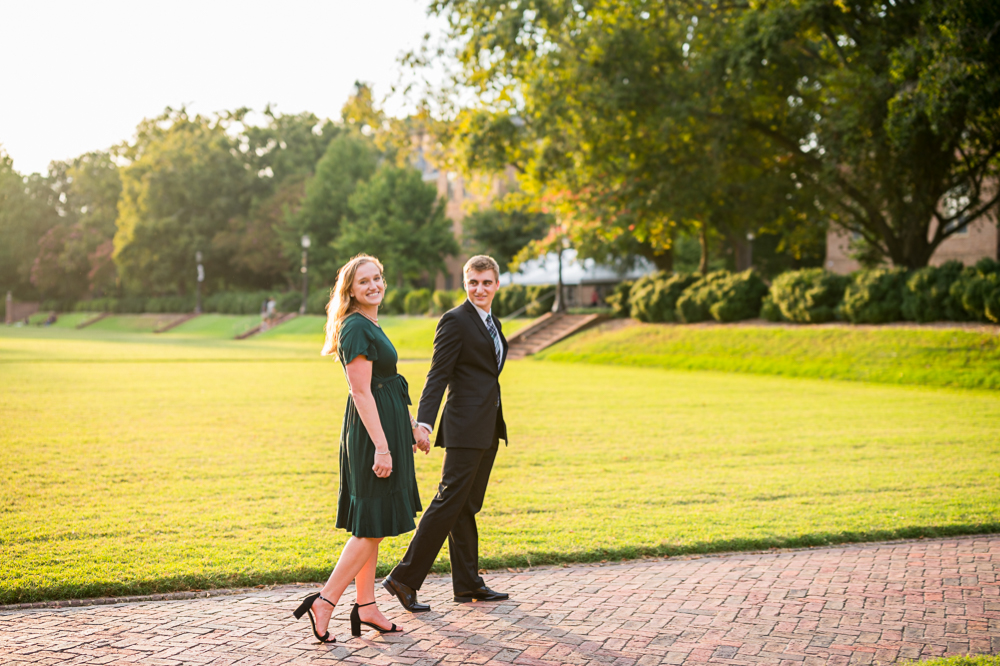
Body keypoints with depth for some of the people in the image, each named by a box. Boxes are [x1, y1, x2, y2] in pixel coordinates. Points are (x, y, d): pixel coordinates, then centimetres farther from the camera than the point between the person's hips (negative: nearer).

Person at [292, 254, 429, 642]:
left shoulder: (370, 327, 15)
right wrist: (381, 446, -23)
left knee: (370, 526, 12)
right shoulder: (357, 328, -16)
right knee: (373, 526, -7)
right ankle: (323, 603, -4)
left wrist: (412, 427, 25)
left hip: (385, 428, 10)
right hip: (371, 433, -10)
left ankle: (366, 606, 18)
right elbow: (361, 392, -21)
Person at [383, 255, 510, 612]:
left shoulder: (492, 322, 17)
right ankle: (404, 578, -6)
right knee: (449, 502, -10)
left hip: (488, 429, 9)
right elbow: (437, 376, -15)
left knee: (468, 506, 12)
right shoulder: (455, 321, -9)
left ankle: (468, 583, 17)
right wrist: (424, 423, -25)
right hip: (465, 428, -8)